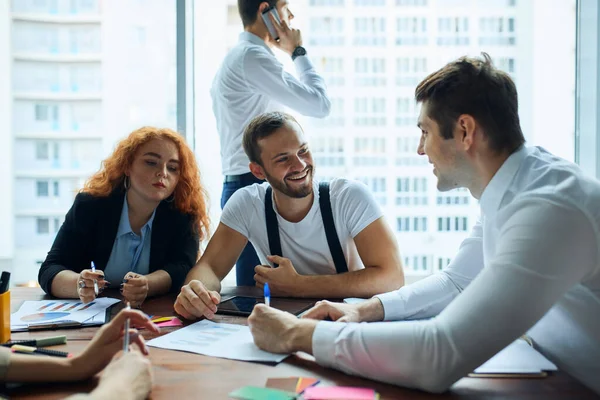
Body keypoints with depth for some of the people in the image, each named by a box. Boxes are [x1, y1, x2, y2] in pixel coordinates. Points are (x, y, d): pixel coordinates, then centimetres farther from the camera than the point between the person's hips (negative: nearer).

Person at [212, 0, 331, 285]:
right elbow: (319, 104, -15)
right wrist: (298, 52, -1)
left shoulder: (235, 57, 21)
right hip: (257, 187, -10)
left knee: (251, 290, 12)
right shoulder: (252, 56, -12)